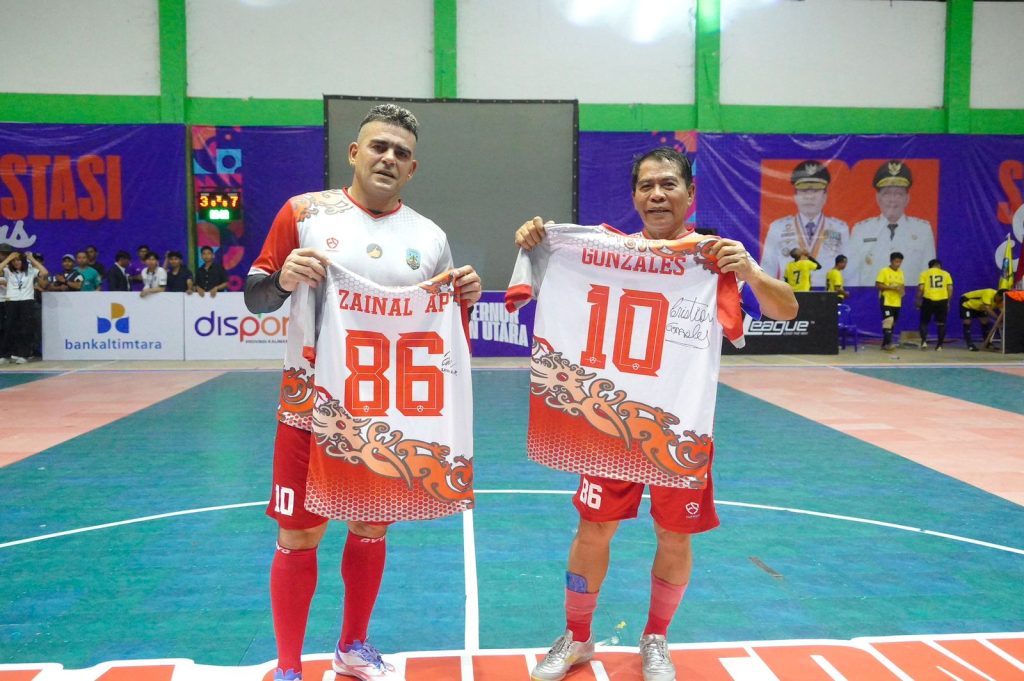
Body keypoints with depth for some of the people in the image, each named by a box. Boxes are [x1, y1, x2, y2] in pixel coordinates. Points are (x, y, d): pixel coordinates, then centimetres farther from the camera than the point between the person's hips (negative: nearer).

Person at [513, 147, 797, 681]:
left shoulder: (718, 256, -3)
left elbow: (785, 311, -11)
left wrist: (749, 272, -32)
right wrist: (532, 244, -19)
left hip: (682, 424, 0)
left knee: (675, 537, 9)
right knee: (593, 530, 6)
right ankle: (577, 638, 27)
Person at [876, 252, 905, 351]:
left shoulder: (900, 273, 14)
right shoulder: (884, 271, -6)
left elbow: (901, 286, 21)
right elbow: (877, 285, -10)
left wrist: (901, 291, -3)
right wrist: (891, 287, -20)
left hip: (897, 302, 7)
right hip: (886, 301, -7)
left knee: (893, 323, 9)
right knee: (888, 321, -18)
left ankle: (885, 344, 15)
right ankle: (888, 343, -21)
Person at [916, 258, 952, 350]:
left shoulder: (925, 273, 7)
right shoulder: (946, 274, 10)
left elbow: (921, 288, -2)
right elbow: (950, 288, 4)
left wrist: (918, 300, 7)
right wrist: (948, 302, 12)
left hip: (928, 300, -1)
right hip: (942, 300, 1)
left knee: (924, 322, 11)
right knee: (941, 323, 11)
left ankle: (924, 341, -9)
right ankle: (939, 345, 8)